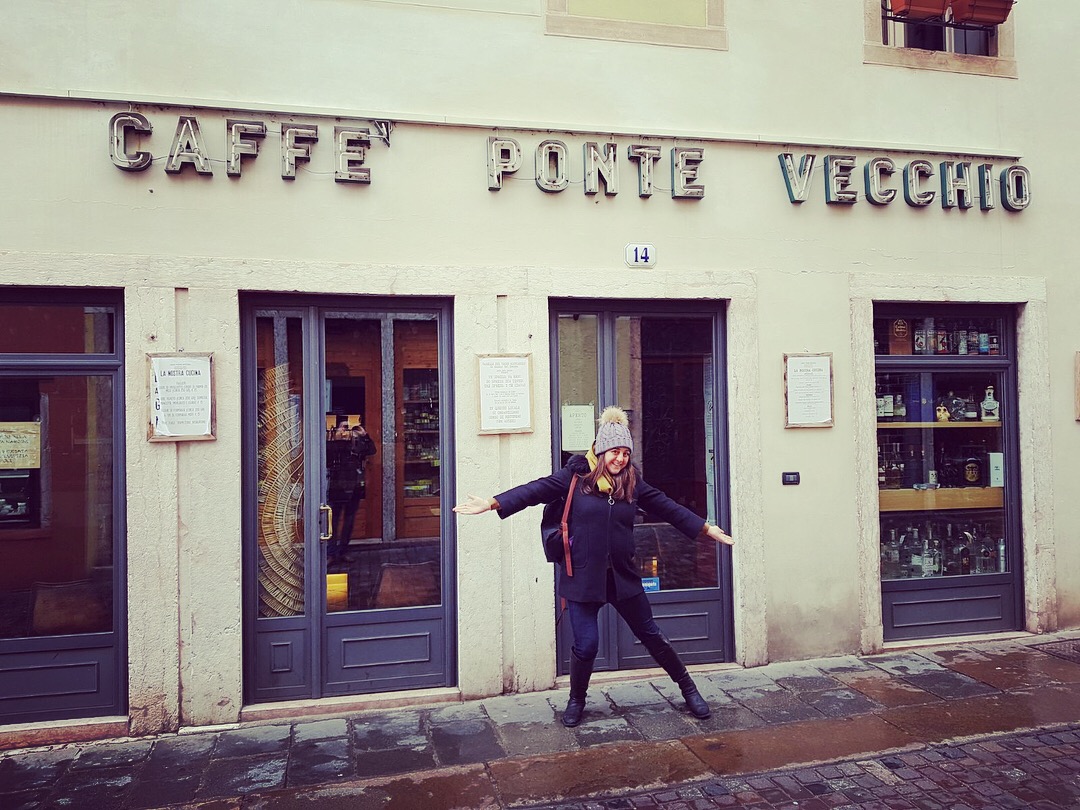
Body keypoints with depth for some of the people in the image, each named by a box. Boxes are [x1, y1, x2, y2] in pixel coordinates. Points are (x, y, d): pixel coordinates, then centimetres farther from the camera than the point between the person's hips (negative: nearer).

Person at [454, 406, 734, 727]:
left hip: (623, 576, 3)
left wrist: (706, 528, 14)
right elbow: (536, 490, -13)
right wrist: (493, 503, -23)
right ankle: (576, 700, 26)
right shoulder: (577, 475, -6)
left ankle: (688, 689, 32)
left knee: (650, 635, 13)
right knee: (586, 645, -1)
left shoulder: (633, 482, 4)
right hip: (582, 577, -3)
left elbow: (668, 508, 12)